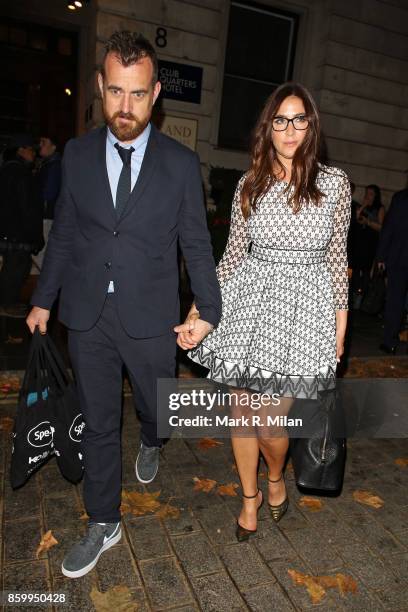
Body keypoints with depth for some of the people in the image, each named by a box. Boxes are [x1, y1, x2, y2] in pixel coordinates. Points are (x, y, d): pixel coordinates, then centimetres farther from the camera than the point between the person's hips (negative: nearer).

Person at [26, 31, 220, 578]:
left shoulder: (181, 163, -4)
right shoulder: (77, 153, 2)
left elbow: (196, 244, -1)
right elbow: (64, 235, 8)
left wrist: (210, 311, -1)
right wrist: (43, 301, 10)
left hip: (150, 317, -1)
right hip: (87, 316, 2)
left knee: (154, 406, 18)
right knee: (97, 423, 12)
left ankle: (150, 443, 56)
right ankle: (104, 524, 33)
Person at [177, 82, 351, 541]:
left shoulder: (334, 183, 1)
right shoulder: (250, 184, 4)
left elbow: (337, 257, 6)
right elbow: (233, 255, 5)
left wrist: (340, 321, 5)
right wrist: (197, 310, -3)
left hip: (306, 309, -1)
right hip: (250, 303, 2)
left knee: (271, 424, -1)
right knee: (242, 414, 10)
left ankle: (276, 478, 37)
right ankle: (249, 495, 38)